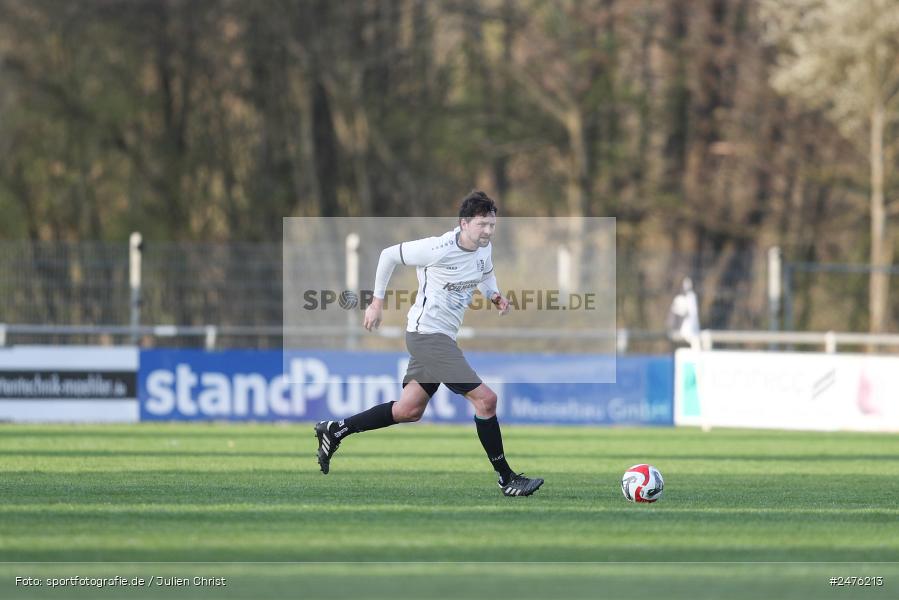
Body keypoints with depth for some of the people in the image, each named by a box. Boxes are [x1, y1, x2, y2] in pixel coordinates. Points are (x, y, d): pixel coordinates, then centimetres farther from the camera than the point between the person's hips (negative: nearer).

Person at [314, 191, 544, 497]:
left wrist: (494, 295, 4)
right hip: (427, 332, -10)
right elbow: (389, 255, -7)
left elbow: (485, 273, 26)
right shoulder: (439, 249, -20)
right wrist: (377, 302, -1)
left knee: (409, 410, 17)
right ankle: (507, 479, -7)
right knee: (485, 398, -15)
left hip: (443, 337, 10)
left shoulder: (484, 247, 3)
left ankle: (336, 430, 29)